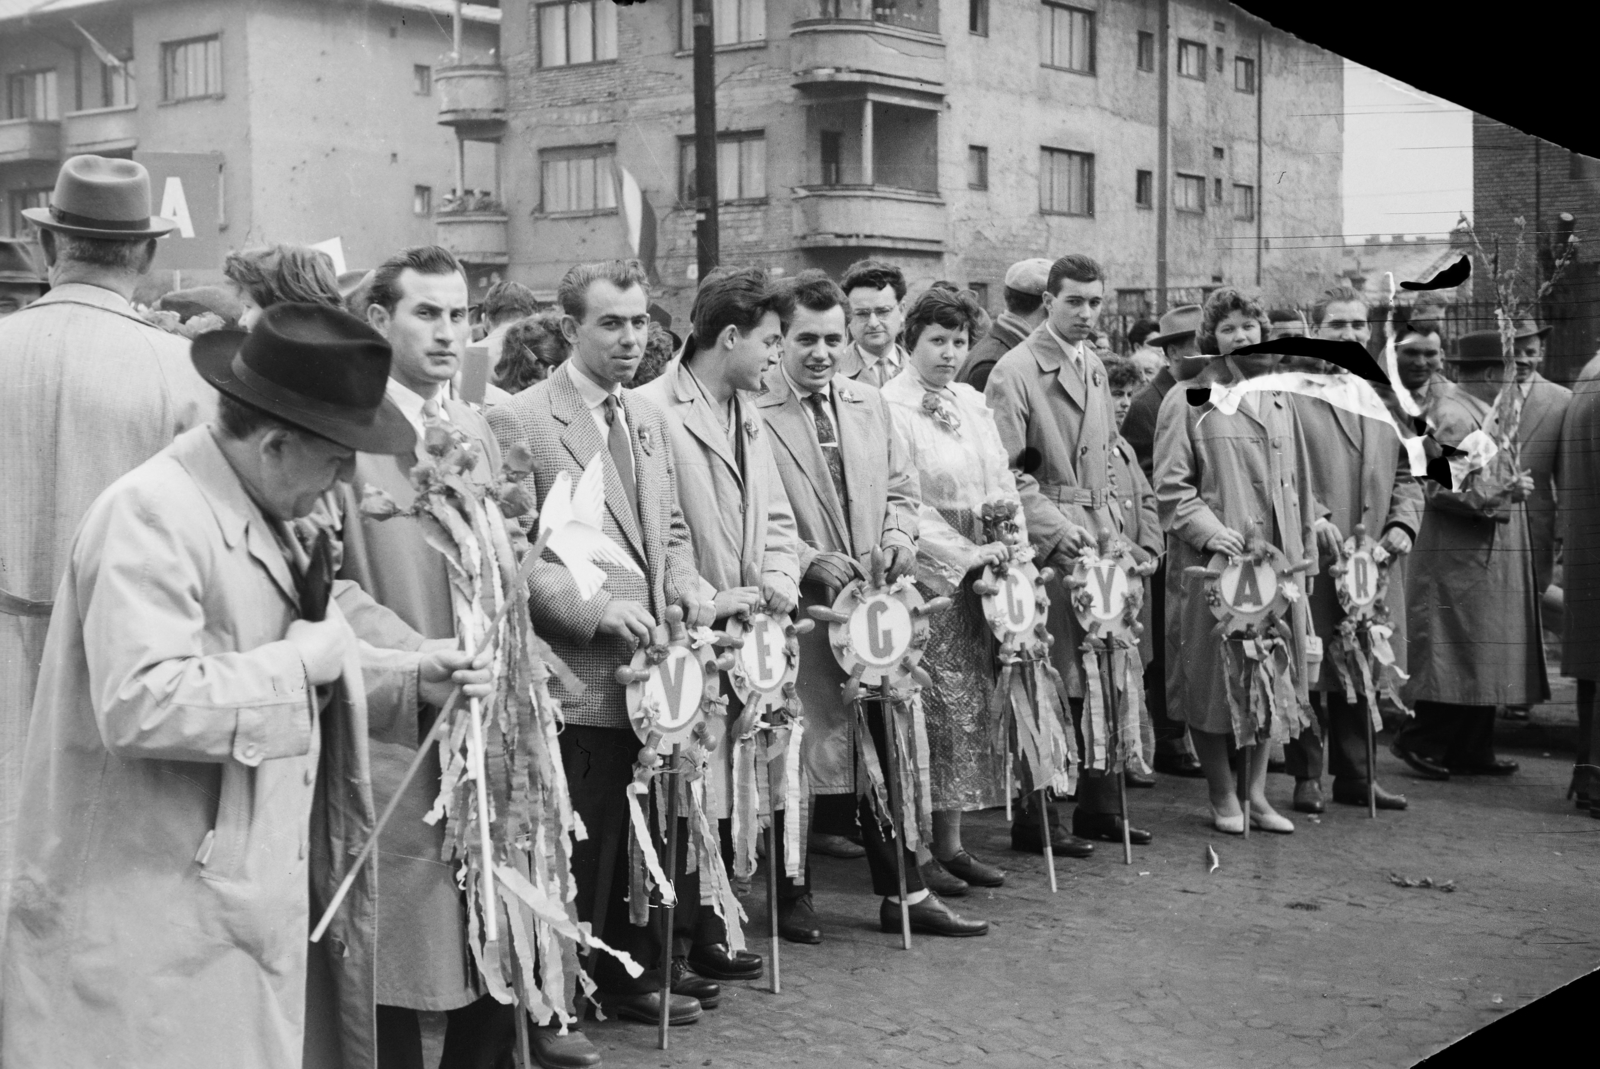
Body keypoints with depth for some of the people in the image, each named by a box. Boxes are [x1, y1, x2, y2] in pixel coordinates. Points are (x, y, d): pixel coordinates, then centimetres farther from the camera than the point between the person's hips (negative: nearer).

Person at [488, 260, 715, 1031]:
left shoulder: (648, 417, 15)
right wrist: (596, 610, -19)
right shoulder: (518, 421, -8)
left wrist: (683, 583, 2)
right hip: (577, 676, -6)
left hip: (651, 666, 6)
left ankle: (631, 976, 28)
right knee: (580, 851, 0)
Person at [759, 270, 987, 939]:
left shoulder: (869, 406, 12)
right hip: (798, 608, -5)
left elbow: (900, 489, 19)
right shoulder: (753, 412, -9)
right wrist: (807, 559, -18)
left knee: (887, 751, 9)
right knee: (795, 754, 4)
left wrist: (899, 534, 0)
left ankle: (902, 894, 19)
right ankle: (793, 895, 20)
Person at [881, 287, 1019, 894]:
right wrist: (964, 553, -16)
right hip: (926, 576, -7)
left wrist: (1011, 535, 1)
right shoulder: (890, 406, -7)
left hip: (980, 572, 7)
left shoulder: (973, 404, 15)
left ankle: (949, 840, 14)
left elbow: (1004, 483, 18)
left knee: (971, 705, 7)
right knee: (928, 712, -6)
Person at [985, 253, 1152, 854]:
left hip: (1092, 540, 7)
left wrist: (1110, 532, 13)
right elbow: (1005, 473, -11)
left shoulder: (1094, 368, 17)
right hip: (1044, 547, -7)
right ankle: (1035, 821, 3)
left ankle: (1098, 806, 18)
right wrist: (1056, 528, -18)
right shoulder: (1016, 372, -7)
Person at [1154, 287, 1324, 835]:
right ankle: (1222, 797, 12)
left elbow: (1298, 481, 20)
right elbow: (1170, 487, -6)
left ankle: (1256, 793, 18)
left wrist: (1309, 535, 13)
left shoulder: (1278, 400, 15)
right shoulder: (1187, 400, -2)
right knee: (1214, 677, 0)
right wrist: (1209, 528, -19)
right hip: (1212, 562, -5)